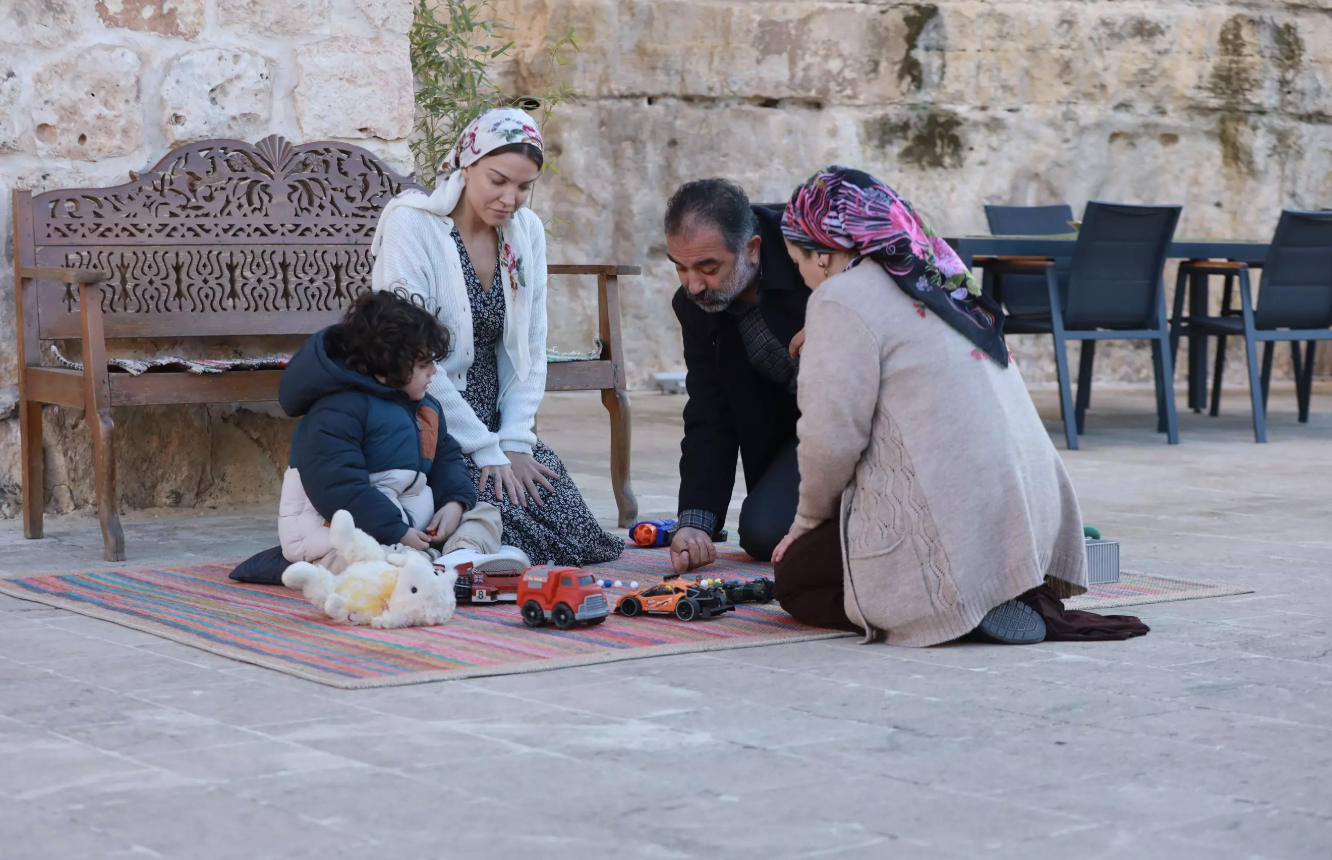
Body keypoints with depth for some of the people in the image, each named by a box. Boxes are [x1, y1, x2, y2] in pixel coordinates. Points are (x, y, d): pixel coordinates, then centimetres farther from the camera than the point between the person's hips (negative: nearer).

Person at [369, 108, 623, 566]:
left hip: (493, 421, 6)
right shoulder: (412, 225, -14)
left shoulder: (527, 231, 5)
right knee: (504, 527, -24)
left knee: (577, 536, -9)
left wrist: (515, 441, -5)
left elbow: (528, 349, 8)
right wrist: (485, 450, -19)